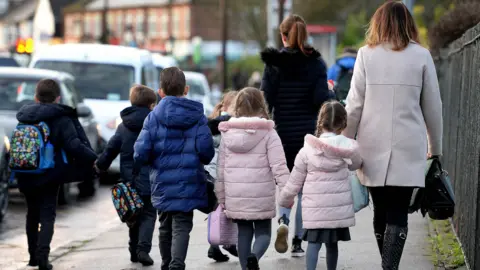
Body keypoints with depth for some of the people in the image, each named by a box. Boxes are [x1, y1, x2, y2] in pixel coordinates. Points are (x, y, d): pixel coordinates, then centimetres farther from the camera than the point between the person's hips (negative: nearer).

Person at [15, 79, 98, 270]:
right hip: (49, 176, -4)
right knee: (47, 216, 1)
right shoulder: (62, 119, -12)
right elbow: (74, 145, -21)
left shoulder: (24, 117, 6)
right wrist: (93, 159, -11)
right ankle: (42, 254, -15)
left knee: (32, 214, 18)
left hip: (27, 176, 5)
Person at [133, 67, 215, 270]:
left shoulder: (153, 117, -3)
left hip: (162, 183, 2)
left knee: (165, 226, 17)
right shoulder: (197, 116, -2)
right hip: (188, 183, -1)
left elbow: (141, 152, -10)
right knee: (182, 226, -3)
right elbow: (206, 150, -8)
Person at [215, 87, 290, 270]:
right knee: (263, 232, 7)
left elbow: (221, 168, 7)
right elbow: (278, 166, -11)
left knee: (244, 232, 14)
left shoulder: (227, 133, 4)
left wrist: (220, 196, 15)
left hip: (236, 196, 3)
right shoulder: (268, 133, -7)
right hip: (261, 196, -3)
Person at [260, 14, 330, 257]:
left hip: (282, 132, 0)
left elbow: (266, 99, -5)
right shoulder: (316, 63, -2)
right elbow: (321, 98, -8)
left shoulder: (273, 63, -2)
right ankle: (298, 241, 7)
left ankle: (283, 221, -13)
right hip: (309, 133, 0)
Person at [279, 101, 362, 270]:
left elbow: (295, 181, 2)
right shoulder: (349, 148, -3)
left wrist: (285, 200, 17)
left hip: (315, 208, -2)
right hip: (339, 207, 2)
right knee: (332, 243, 14)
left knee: (314, 242, -1)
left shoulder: (307, 150, -4)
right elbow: (355, 164, 20)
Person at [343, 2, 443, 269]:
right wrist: (435, 145, 18)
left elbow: (355, 104, 1)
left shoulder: (367, 54, 1)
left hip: (374, 146, 1)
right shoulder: (421, 55, 1)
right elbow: (432, 106, 7)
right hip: (408, 147, -1)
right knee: (398, 214, -3)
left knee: (381, 211, 14)